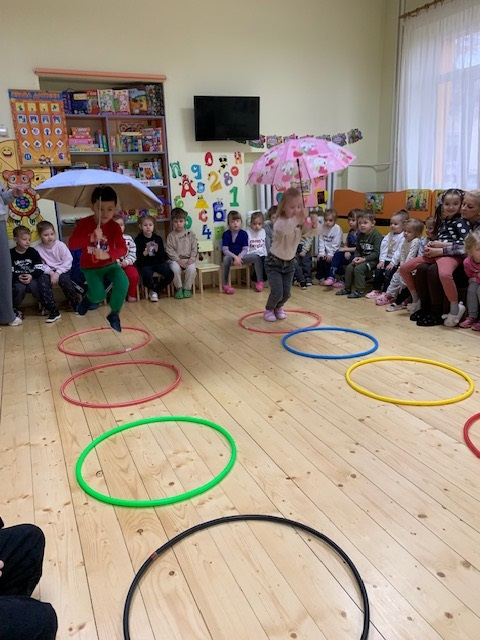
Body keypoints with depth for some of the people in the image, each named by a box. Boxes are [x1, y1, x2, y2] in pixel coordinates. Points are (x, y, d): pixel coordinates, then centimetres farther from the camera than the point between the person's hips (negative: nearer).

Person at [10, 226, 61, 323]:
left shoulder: (33, 252, 2)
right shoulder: (11, 254, 0)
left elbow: (40, 269, -6)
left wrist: (31, 276, -24)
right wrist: (18, 277, -23)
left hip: (32, 278, 0)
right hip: (18, 280, 0)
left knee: (33, 285, -34)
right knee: (20, 288, -34)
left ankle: (53, 310, -26)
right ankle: (13, 311, -6)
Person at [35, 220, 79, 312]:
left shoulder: (60, 245, -5)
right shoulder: (38, 249, 0)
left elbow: (68, 261, -10)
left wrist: (57, 273, -17)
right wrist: (51, 272, -20)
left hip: (62, 271, -2)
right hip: (48, 272, 2)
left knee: (63, 279, -33)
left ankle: (75, 303, -15)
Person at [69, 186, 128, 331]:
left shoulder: (114, 227, -13)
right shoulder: (84, 223, -14)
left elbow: (122, 249, -22)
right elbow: (71, 243, -24)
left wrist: (107, 255, -41)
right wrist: (91, 238, -40)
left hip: (109, 264, 1)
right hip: (90, 267, -1)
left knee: (123, 283, -26)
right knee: (99, 295, -19)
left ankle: (114, 314, -1)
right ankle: (88, 298, 24)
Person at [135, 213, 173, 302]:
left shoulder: (158, 238, 7)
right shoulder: (138, 239, -2)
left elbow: (164, 255, 4)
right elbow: (137, 257, -8)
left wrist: (157, 251, -16)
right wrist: (145, 253, -26)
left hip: (158, 262, 4)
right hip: (145, 264, -3)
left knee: (170, 274, -20)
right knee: (147, 278, -33)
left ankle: (154, 291, 3)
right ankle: (152, 288, 7)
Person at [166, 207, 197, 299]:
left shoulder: (190, 234, 8)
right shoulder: (171, 235, 5)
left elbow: (194, 248, 5)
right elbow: (170, 251, -2)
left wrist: (192, 258, -11)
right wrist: (178, 260, -14)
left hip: (188, 259, 1)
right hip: (176, 260, 0)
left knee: (192, 268, -31)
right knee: (175, 269, -33)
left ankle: (187, 288, -8)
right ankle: (179, 288, -9)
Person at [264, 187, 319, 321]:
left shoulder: (301, 222, -7)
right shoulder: (280, 222, -26)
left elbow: (313, 233, -12)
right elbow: (285, 229, -48)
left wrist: (315, 225, -33)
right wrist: (296, 219, -62)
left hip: (289, 262, 5)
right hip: (274, 262, -5)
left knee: (286, 293, 6)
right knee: (277, 292, -10)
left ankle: (278, 308, 37)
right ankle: (269, 309, 20)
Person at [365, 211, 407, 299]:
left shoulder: (403, 237, -13)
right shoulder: (390, 235, 12)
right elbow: (384, 247, 6)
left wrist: (393, 263, -22)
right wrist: (382, 260, -3)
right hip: (387, 259, 8)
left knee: (388, 273, -21)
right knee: (378, 270, -3)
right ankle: (376, 290, 9)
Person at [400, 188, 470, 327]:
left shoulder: (461, 222, -3)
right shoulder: (442, 221, 19)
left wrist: (442, 245, -13)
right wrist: (430, 245, 5)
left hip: (451, 254, -8)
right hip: (436, 252, 8)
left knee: (444, 274, -42)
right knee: (404, 268, 0)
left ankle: (455, 308, -22)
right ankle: (416, 299, 16)